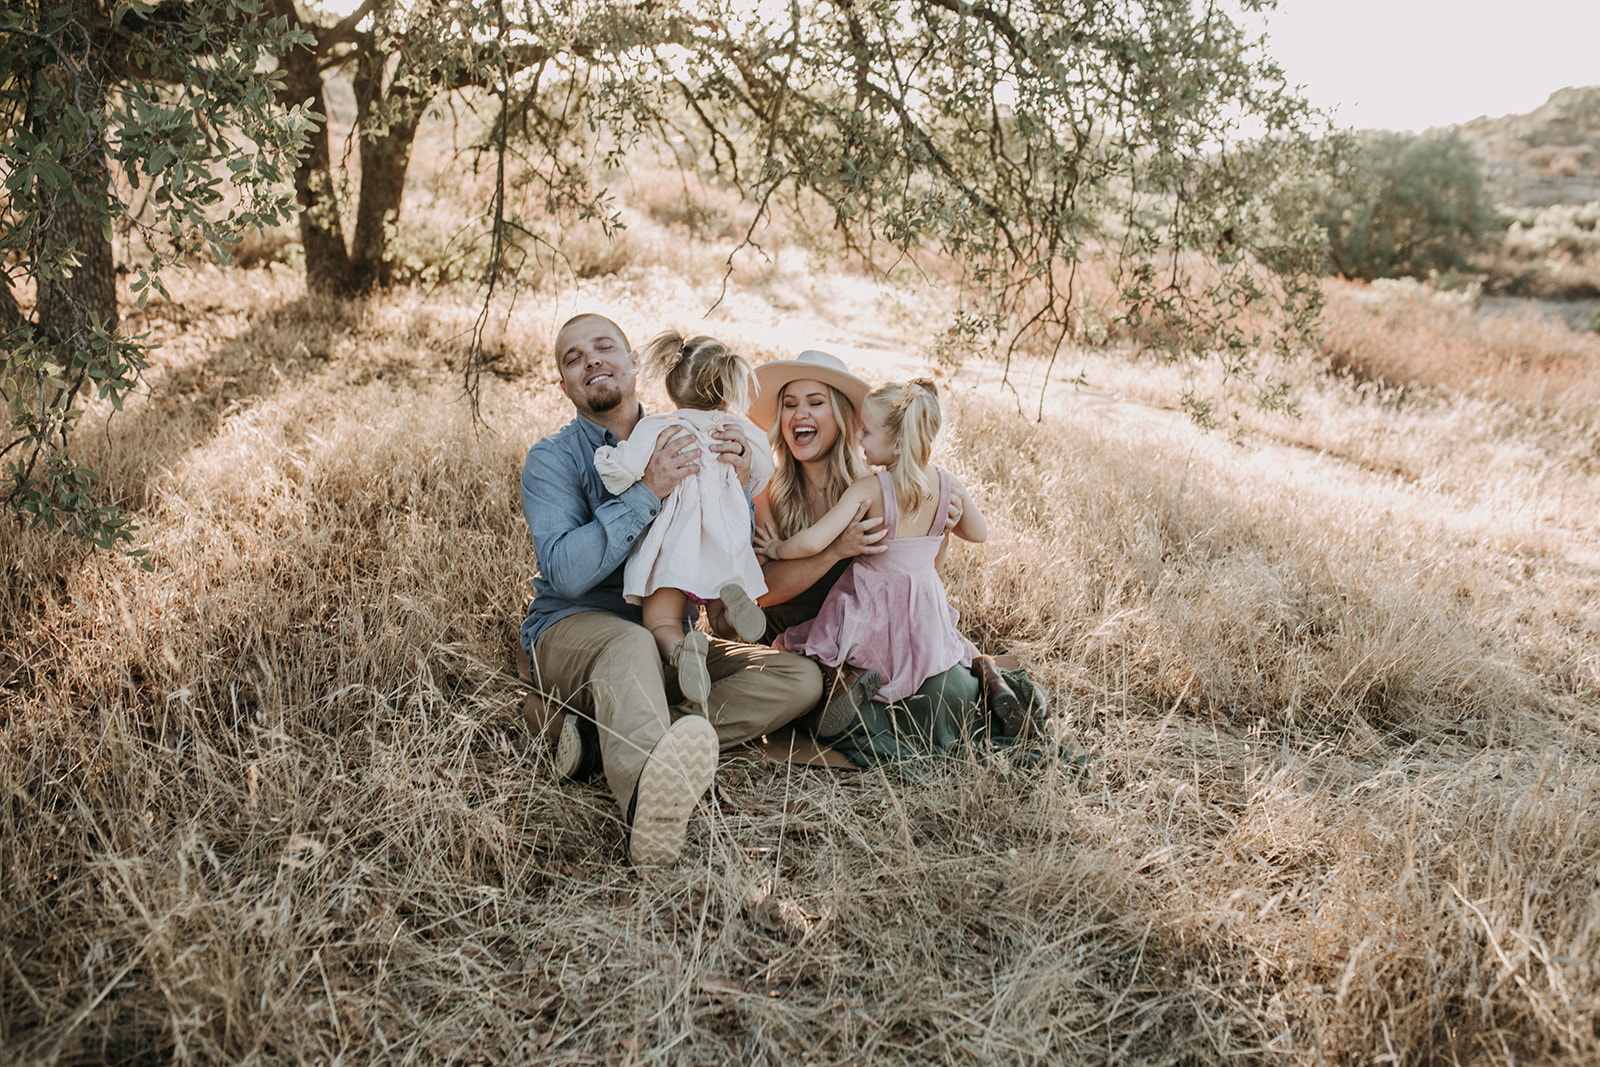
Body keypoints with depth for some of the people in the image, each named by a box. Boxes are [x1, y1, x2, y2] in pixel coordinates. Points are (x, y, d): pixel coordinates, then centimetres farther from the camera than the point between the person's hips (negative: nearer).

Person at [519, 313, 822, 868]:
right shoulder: (552, 459, -1)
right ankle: (650, 815, -68)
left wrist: (736, 487, -12)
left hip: (671, 642, 5)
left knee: (800, 676, -14)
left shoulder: (684, 446, 11)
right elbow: (565, 573, -19)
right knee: (630, 643, -38)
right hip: (570, 633, -5)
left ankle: (601, 733, -30)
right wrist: (647, 491, -23)